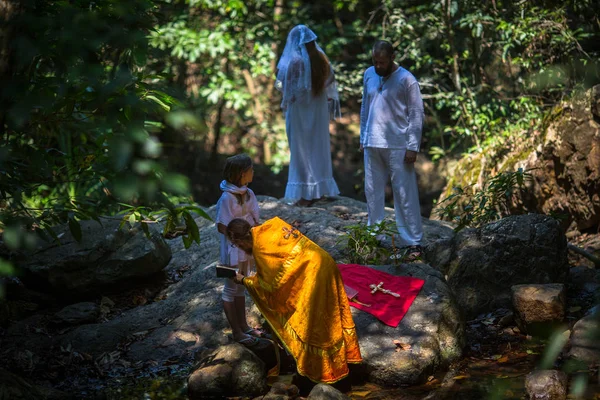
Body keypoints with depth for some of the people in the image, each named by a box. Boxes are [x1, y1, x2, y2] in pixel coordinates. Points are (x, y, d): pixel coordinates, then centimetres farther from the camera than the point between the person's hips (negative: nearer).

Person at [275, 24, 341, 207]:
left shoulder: (294, 61, -17)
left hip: (299, 109, -6)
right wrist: (331, 103, 14)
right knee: (318, 146, 15)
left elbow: (281, 84, -11)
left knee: (302, 148, 1)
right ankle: (320, 189, 21)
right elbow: (330, 84, 6)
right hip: (319, 110, 6)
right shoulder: (321, 58, 1)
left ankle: (306, 193, 3)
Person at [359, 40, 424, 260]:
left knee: (405, 195, -3)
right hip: (372, 146, 5)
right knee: (372, 193, 9)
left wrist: (412, 147, -12)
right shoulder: (369, 75, 9)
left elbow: (416, 115, -7)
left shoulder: (406, 80, -7)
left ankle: (413, 243, 1)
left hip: (398, 147, -5)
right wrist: (363, 138, 16)